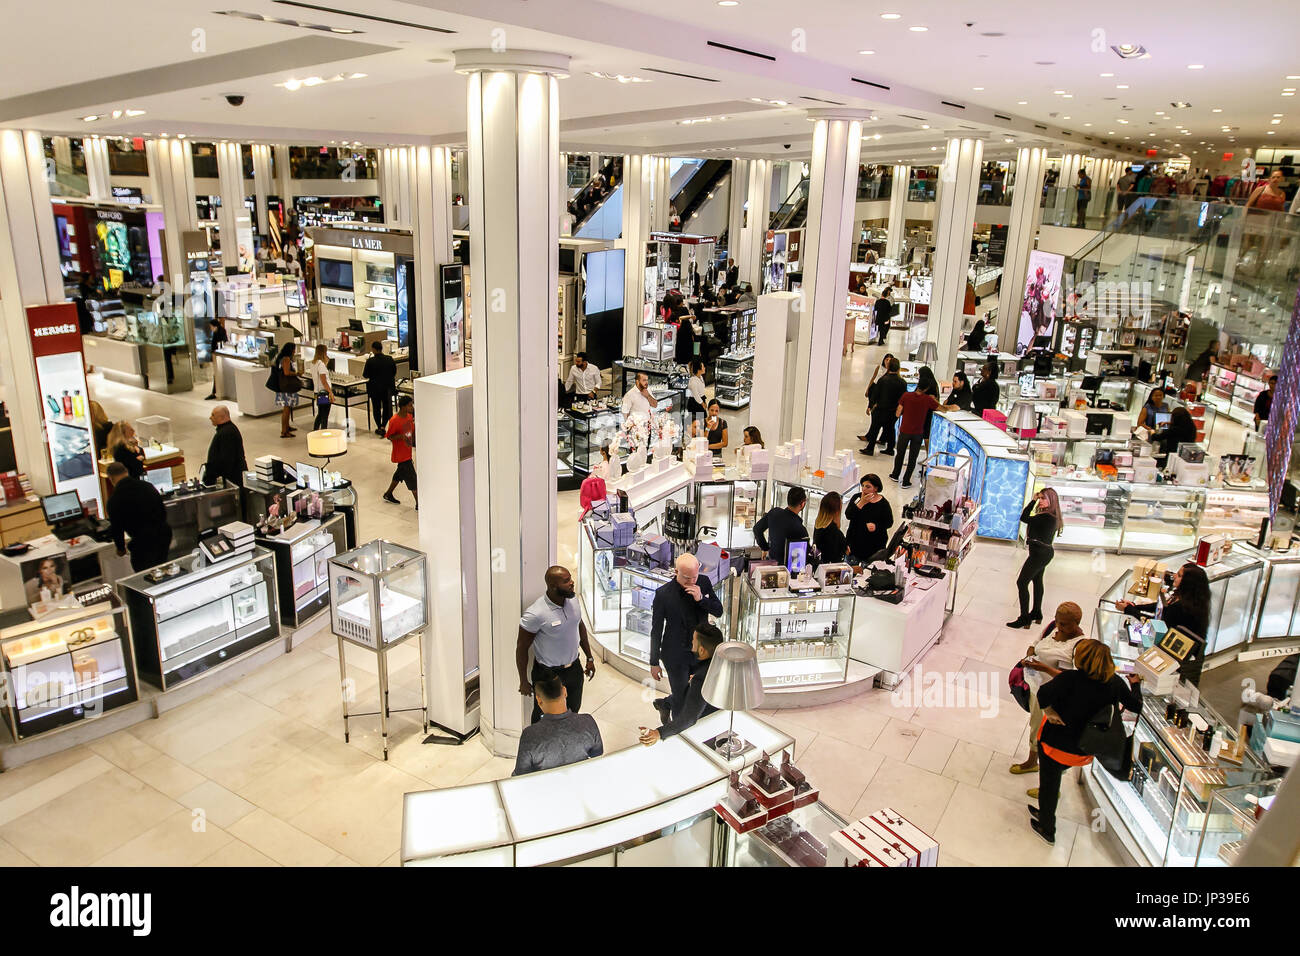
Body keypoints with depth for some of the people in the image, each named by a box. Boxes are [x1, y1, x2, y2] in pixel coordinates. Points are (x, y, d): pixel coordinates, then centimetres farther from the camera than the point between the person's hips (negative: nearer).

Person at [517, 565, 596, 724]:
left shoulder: (572, 598, -10)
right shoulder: (535, 614, -30)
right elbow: (522, 647, -17)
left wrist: (589, 658, 13)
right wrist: (523, 682, -9)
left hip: (574, 669, 6)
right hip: (548, 674, -6)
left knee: (574, 711, 25)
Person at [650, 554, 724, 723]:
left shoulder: (704, 583, -9)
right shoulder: (663, 594, -21)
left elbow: (719, 612, -4)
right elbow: (656, 631, -12)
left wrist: (701, 599, -24)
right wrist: (654, 663, -7)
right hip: (676, 655, -5)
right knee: (681, 700, 9)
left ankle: (664, 704, 49)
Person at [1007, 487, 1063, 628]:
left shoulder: (1046, 517, -26)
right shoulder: (1053, 517, 5)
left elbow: (1024, 518, -22)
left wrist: (1033, 501, -13)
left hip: (1039, 553, -11)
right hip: (1045, 552, 11)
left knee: (1022, 582, -6)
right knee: (1037, 581, 25)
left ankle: (1024, 618, -3)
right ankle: (1036, 613, 40)